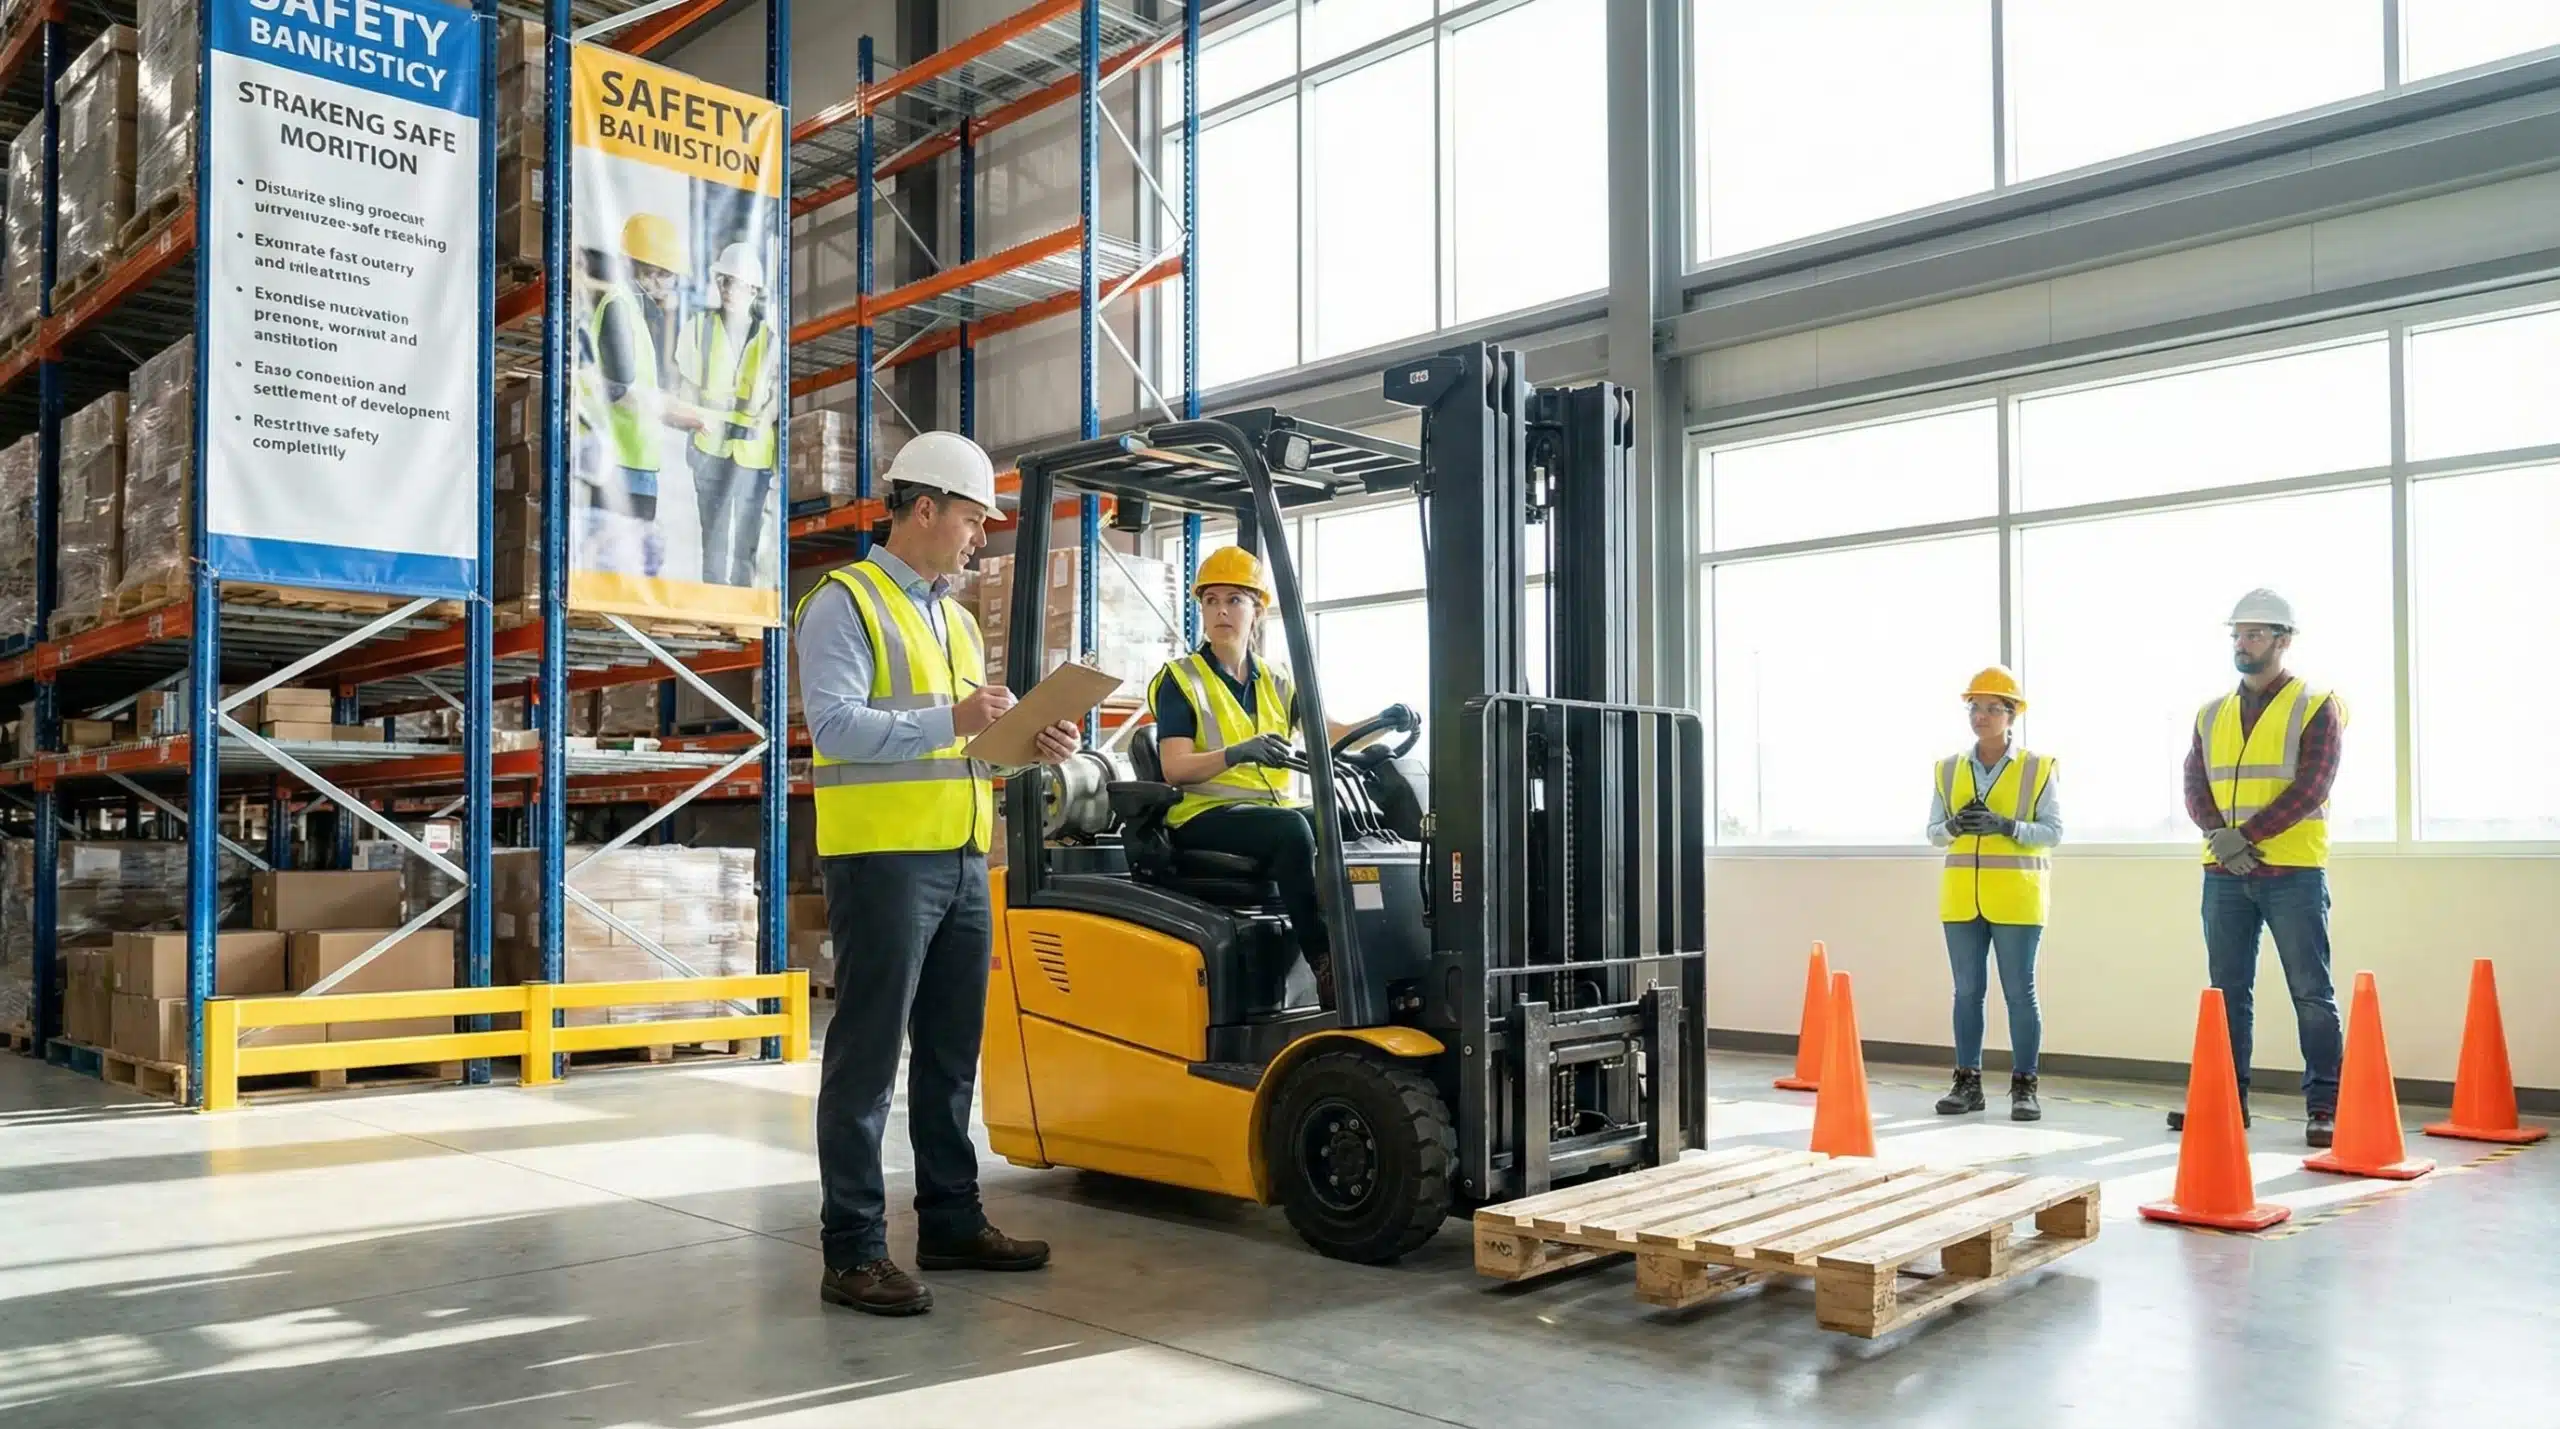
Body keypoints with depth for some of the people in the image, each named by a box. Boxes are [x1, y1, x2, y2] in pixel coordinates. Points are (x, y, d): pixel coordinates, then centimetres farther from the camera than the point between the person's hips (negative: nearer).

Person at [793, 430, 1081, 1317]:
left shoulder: (955, 618, 20)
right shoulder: (845, 602, -6)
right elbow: (835, 725, -19)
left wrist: (1029, 742, 4)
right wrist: (949, 721, -26)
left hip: (962, 859, 8)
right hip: (884, 859, -8)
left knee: (951, 1050, 13)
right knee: (869, 1055, -3)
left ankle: (952, 1223, 24)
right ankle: (854, 1252, 3)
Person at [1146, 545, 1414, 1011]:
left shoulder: (1275, 684, 18)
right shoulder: (1180, 680, 2)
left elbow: (1329, 733, 5)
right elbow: (1174, 768, -10)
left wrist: (1383, 723, -16)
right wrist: (1238, 753, -28)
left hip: (1277, 810, 5)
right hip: (1205, 815, -5)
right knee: (1291, 830, -35)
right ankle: (1326, 965, -35)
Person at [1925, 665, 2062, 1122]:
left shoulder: (2037, 768, 0)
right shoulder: (1949, 769, 9)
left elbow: (2053, 830, -5)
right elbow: (1934, 832, 8)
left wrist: (2005, 826, -19)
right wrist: (1956, 826, -13)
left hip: (2016, 899, -3)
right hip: (1961, 898, 3)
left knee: (2019, 993, 0)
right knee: (1967, 991, 7)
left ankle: (2024, 1086, 8)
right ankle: (1967, 1082, 14)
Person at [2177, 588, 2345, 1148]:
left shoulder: (2316, 706, -1)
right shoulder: (2212, 714, 14)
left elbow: (2310, 790, -11)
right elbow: (2195, 787, 6)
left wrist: (2246, 835, -17)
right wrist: (2220, 837, -12)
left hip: (2294, 872, -5)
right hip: (2224, 874, 5)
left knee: (2311, 992, -1)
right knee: (2227, 990, 8)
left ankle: (2323, 1105, 4)